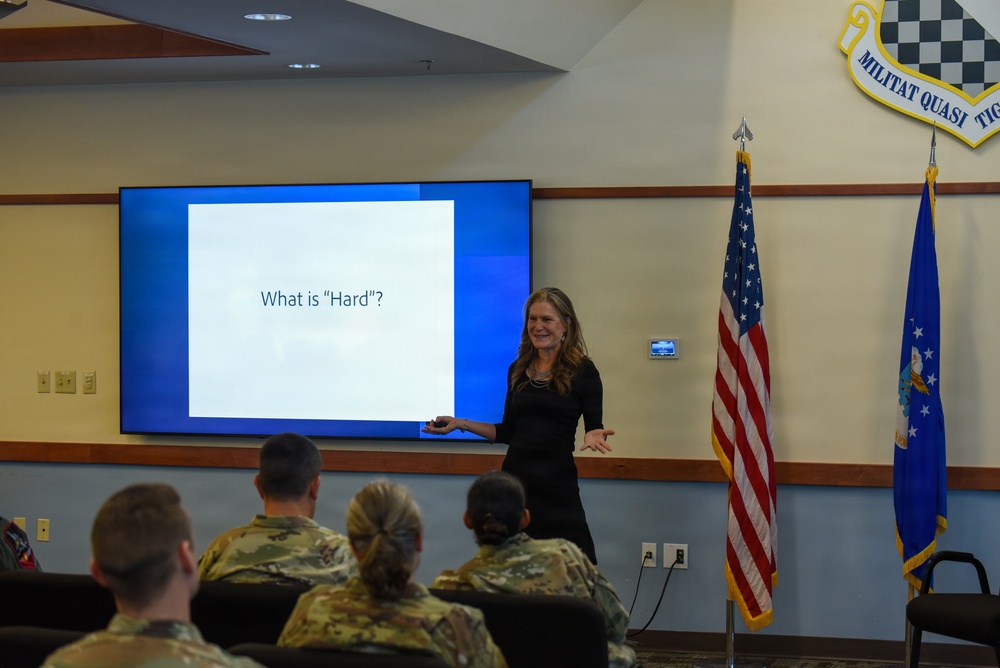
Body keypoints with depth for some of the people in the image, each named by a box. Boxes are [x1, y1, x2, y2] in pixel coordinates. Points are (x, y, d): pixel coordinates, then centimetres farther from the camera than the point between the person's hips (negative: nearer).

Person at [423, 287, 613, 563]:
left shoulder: (582, 371, -3)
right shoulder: (518, 370, 10)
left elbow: (595, 427, 1)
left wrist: (593, 436, -21)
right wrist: (461, 423, 11)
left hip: (557, 482, -4)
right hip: (516, 476, 4)